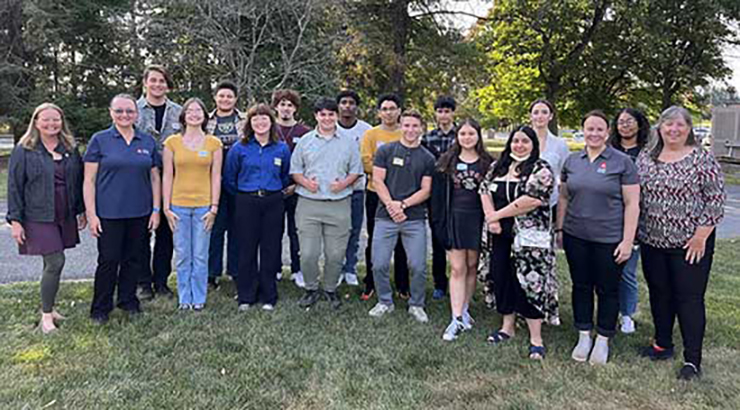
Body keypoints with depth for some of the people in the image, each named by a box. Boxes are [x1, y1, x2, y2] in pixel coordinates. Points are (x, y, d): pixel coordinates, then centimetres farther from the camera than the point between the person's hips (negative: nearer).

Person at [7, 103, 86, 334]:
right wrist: (15, 220, -7)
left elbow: (79, 181, 14)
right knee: (55, 262, -10)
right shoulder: (24, 151, -3)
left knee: (52, 264, 11)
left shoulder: (71, 149, 9)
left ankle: (48, 307, 25)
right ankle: (46, 316, 3)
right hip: (39, 217, -4)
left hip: (65, 217, 4)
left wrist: (82, 210, 12)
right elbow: (14, 187, -4)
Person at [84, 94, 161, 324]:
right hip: (109, 214, -3)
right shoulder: (100, 140, -1)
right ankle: (100, 309, 18)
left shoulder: (148, 142, 8)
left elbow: (154, 178, 11)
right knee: (108, 260, 3)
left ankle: (128, 301, 29)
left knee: (134, 259, 11)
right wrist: (91, 214, -8)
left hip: (140, 214, 3)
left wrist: (156, 210, 5)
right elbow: (89, 181, -3)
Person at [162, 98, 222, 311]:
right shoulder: (172, 142, 3)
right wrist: (166, 207, -2)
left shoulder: (214, 143, 3)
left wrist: (214, 207, -3)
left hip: (203, 206, 0)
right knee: (182, 256, 7)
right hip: (179, 205, 0)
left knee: (200, 256, 5)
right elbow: (167, 176, 3)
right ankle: (184, 298, 20)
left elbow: (216, 177, 3)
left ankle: (199, 298, 19)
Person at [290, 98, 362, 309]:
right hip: (308, 204, 0)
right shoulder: (305, 141, 9)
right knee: (308, 253, -2)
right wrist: (306, 182, -8)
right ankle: (311, 289, 19)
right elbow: (295, 169, 11)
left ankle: (330, 289, 24)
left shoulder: (348, 142, 9)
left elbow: (356, 170, 11)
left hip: (339, 205, 0)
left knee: (336, 254, 4)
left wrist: (344, 183, -7)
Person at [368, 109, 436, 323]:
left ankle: (416, 305, 21)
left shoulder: (427, 158, 7)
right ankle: (385, 301, 22)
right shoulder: (385, 151, 5)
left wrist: (403, 204, -11)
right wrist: (391, 205, -11)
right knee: (379, 264, 0)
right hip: (385, 217, 0)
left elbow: (426, 190, 2)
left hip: (415, 219, 1)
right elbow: (378, 181, 0)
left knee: (418, 266, 0)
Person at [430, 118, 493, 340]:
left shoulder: (487, 163, 4)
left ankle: (464, 310, 27)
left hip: (477, 220, 1)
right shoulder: (447, 162, 3)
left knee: (472, 266, 10)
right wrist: (438, 222, -5)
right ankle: (457, 319, -1)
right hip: (454, 219, -1)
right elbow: (438, 194, 2)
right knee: (457, 269, -2)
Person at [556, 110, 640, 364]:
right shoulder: (572, 161, 6)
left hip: (609, 239, -3)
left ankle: (603, 341, 24)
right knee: (581, 286, 12)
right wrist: (559, 229, 9)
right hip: (576, 236, 3)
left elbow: (632, 204, -7)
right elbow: (564, 198, 13)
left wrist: (628, 241, -11)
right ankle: (584, 336, 28)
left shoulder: (622, 162, -6)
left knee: (607, 290, 8)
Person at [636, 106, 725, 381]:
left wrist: (701, 237, -13)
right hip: (652, 242, 5)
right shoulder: (645, 158, 6)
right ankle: (662, 344, 30)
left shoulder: (702, 159, -6)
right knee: (659, 294, 14)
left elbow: (715, 201, -9)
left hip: (690, 244, -4)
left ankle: (692, 360, 9)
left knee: (690, 298, 0)